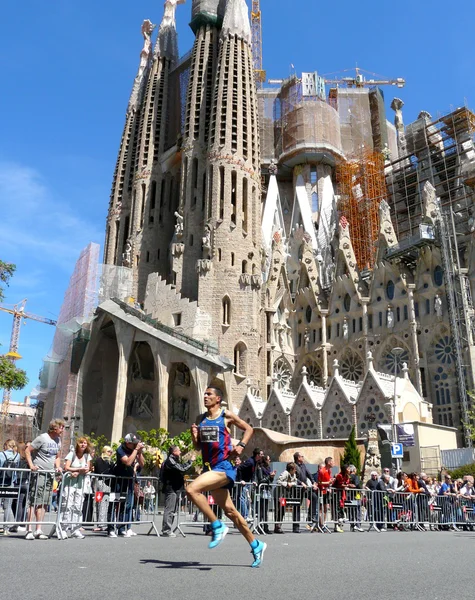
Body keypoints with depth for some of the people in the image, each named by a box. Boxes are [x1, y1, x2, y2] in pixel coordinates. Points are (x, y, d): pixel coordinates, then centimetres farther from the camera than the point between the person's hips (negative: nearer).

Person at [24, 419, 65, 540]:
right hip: (39, 473, -7)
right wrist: (31, 465, -17)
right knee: (34, 502, -9)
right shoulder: (42, 438, -9)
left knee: (44, 503, 8)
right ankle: (29, 531, -5)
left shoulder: (58, 440, 13)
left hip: (50, 474, 7)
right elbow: (27, 450, -8)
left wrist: (58, 466, 5)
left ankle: (38, 531, 13)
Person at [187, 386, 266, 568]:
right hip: (209, 468, 7)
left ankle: (218, 526, -11)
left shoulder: (227, 416, -4)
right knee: (230, 511, 12)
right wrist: (194, 436, -4)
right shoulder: (201, 419, 12)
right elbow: (198, 446, 16)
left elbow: (248, 429, 6)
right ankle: (256, 545, 28)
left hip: (224, 467, -7)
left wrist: (241, 445, -9)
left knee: (192, 490, -25)